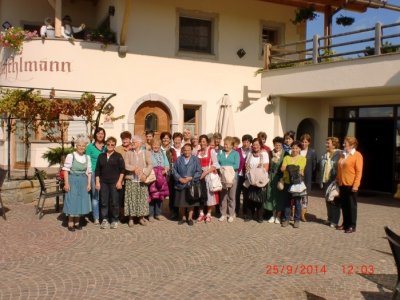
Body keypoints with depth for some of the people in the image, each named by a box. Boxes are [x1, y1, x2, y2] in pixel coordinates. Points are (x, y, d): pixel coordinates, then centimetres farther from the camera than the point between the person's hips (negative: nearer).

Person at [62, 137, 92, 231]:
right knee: (72, 201, -1)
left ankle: (77, 222, 21)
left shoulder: (87, 157, 7)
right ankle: (70, 223, 10)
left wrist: (89, 184, 4)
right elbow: (66, 170, -9)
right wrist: (66, 183, -14)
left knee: (81, 201, 8)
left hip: (83, 181, 4)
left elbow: (89, 172, 9)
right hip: (72, 180, -4)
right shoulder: (70, 156, -7)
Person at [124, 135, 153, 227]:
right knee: (131, 199, 0)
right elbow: (126, 165, -2)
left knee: (142, 199, 2)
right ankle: (130, 218, 7)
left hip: (142, 180, 0)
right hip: (131, 180, 0)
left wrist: (145, 174, -19)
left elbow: (150, 165, -4)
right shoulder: (128, 153, 10)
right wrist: (134, 168, -19)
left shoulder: (146, 153, 6)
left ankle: (141, 217, 13)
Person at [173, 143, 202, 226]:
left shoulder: (195, 159, -1)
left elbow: (199, 172, -4)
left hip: (191, 184, -1)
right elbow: (174, 170, 2)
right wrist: (180, 178, -12)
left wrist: (190, 178, -13)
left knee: (191, 202, 7)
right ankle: (183, 217, 24)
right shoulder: (179, 159, 3)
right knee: (181, 203, 7)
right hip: (180, 184, 1)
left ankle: (190, 218, 22)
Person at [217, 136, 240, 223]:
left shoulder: (235, 153, 6)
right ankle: (223, 214, 11)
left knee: (231, 196, 2)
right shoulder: (220, 153, 13)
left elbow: (236, 165, -7)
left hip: (232, 176, -2)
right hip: (222, 176, 2)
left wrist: (227, 168, -17)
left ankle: (231, 215, 10)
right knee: (223, 196, 4)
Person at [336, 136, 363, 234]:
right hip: (342, 184, 6)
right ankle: (345, 224, 20)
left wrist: (356, 185, -17)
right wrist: (338, 180, 14)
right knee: (344, 205, 11)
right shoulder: (343, 155, 14)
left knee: (352, 205, 2)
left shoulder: (357, 155, -7)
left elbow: (359, 171, -12)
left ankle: (352, 226, 9)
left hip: (351, 185, -6)